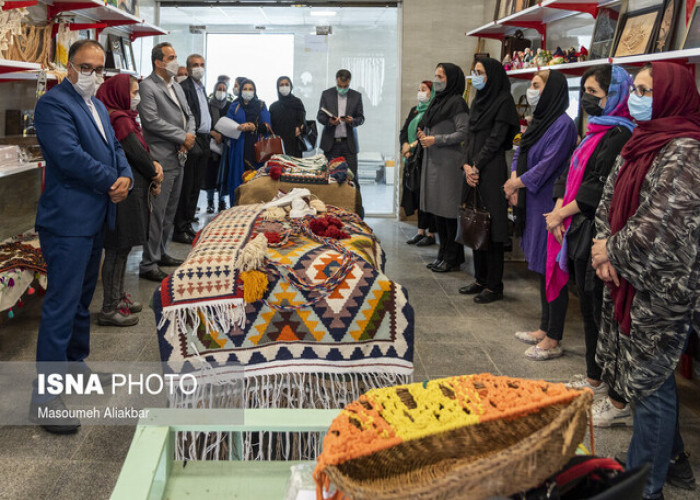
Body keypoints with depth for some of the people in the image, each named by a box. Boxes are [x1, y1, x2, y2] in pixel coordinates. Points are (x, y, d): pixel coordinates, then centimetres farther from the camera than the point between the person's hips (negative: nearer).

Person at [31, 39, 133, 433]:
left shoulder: (97, 106, 17)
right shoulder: (54, 104, -12)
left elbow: (114, 147, 16)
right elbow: (69, 156, -23)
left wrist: (126, 178, -5)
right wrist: (111, 182, -13)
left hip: (96, 218, 9)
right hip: (68, 220, -9)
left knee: (83, 296, 20)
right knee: (62, 304, -9)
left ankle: (76, 361, 35)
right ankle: (46, 395, -4)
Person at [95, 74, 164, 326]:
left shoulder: (123, 118, 13)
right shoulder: (120, 120, -17)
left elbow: (139, 152, 15)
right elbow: (137, 153, -15)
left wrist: (153, 165, -3)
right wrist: (154, 175, 0)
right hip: (124, 194, -10)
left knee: (121, 248, 19)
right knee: (117, 249, -3)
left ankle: (118, 296, 32)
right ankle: (109, 309, 6)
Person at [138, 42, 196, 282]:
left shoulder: (177, 87, 18)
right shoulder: (147, 87, -10)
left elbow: (188, 115, 20)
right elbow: (152, 120, -18)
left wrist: (190, 136, -1)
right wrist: (183, 137, -13)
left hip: (178, 158, 9)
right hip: (161, 159, -9)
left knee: (170, 211, 16)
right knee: (157, 214, -6)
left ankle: (161, 253, 28)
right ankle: (148, 265, 0)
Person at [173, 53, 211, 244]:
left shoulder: (201, 88, 18)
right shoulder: (184, 87, -11)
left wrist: (210, 132, 16)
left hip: (203, 142, 9)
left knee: (195, 187, 14)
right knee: (185, 187, -5)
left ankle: (188, 224, 23)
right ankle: (179, 230, 1)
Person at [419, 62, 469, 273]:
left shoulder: (457, 103, -8)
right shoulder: (437, 101, 16)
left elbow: (463, 133, -15)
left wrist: (435, 140, -17)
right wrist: (423, 135, 2)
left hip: (449, 163, -8)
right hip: (433, 161, 9)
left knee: (449, 210, -5)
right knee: (437, 209, 12)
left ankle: (452, 258, 2)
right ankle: (443, 254, 21)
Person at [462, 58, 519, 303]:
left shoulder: (503, 101, -7)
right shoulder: (478, 101, 17)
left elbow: (495, 139, -13)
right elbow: (471, 136, 13)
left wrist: (475, 166, -14)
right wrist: (467, 165, -1)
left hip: (491, 171, -8)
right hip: (473, 171, 8)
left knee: (491, 227, -5)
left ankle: (494, 286, 2)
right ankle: (480, 280, 20)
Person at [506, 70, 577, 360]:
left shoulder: (562, 125, -15)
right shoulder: (539, 120, 14)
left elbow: (548, 164, -19)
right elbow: (521, 152, 17)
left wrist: (518, 183, -10)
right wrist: (515, 179, -1)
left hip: (549, 205, -9)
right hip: (533, 204, 9)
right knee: (541, 268, 15)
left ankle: (553, 341, 4)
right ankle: (544, 329, 26)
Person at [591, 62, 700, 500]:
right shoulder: (639, 145, 11)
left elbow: (660, 226, -24)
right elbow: (609, 199, 12)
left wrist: (613, 251, -12)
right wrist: (605, 247, -4)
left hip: (662, 290, -9)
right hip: (629, 282, 9)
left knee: (650, 383, 1)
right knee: (647, 377, 19)